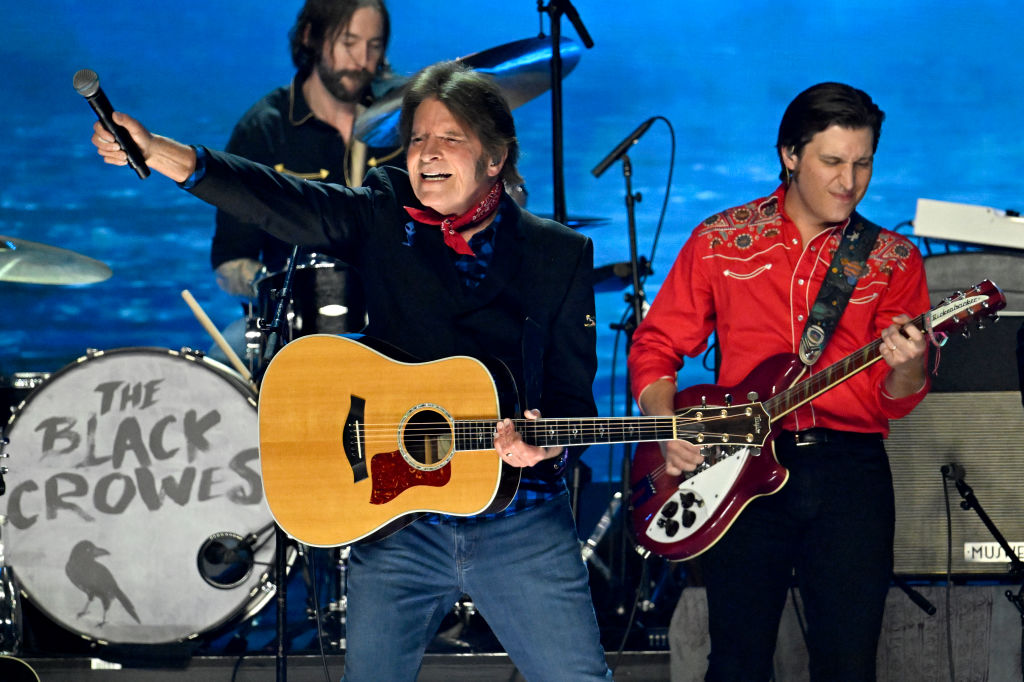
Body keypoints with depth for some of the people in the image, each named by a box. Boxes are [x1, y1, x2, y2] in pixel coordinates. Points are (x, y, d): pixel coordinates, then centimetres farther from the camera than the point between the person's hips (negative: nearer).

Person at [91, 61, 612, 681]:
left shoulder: (561, 255, 3)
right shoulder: (385, 217, 4)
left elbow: (574, 394, 2)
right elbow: (284, 205, -14)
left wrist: (543, 440, -22)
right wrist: (159, 154, -30)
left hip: (520, 520, -1)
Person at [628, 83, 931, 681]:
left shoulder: (894, 260, 9)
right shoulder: (721, 240, 9)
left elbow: (897, 399, 3)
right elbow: (655, 346, 12)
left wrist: (907, 367, -20)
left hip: (850, 468, 0)